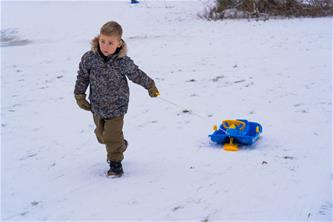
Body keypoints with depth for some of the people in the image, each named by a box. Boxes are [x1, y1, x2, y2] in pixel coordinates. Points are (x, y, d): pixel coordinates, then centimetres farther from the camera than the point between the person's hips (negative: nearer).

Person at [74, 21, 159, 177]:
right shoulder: (89, 58, -15)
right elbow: (82, 76, 1)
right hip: (97, 106, 4)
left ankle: (115, 163, 15)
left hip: (116, 106, -3)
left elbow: (136, 74, 0)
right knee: (101, 134, 18)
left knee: (113, 135, -6)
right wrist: (79, 95, 1)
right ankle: (120, 145, 48)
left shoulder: (123, 62, -19)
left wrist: (150, 86, 10)